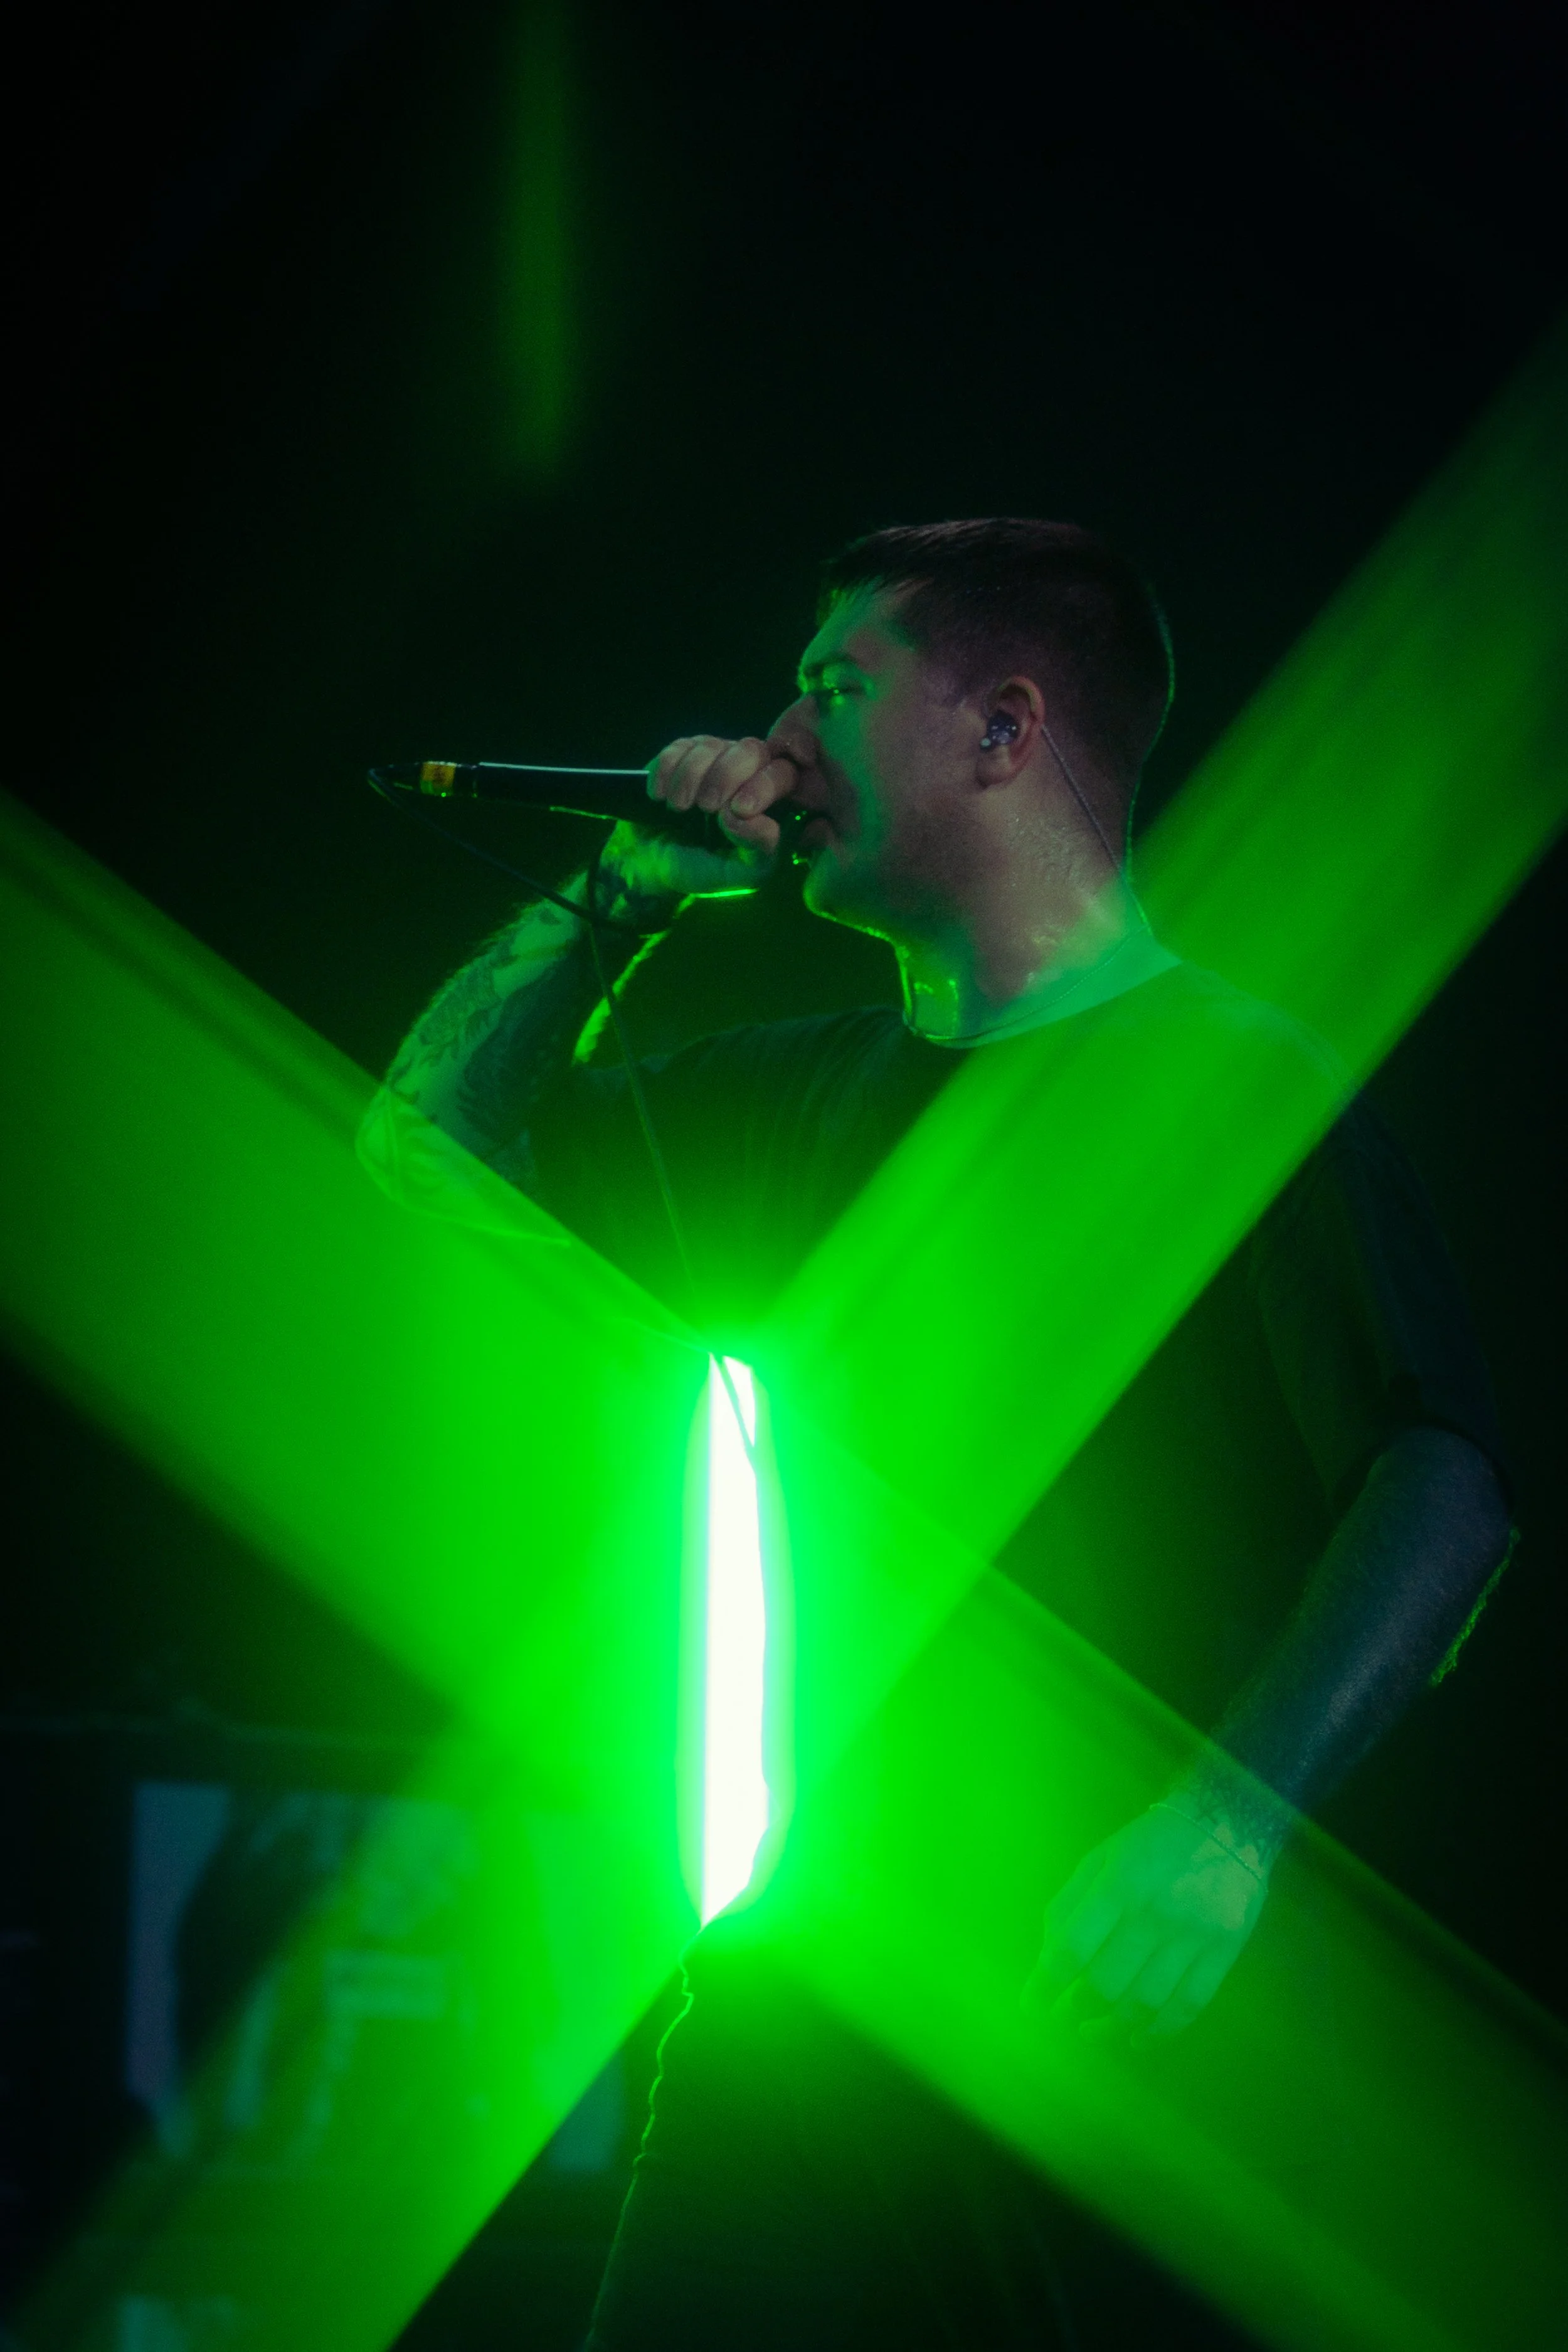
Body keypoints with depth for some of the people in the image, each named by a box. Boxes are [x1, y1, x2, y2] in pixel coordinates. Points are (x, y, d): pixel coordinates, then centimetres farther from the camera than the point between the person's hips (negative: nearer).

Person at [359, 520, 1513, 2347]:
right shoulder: (809, 1096, 17)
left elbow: (1446, 1476, -14)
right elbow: (429, 1144, 26)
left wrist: (1229, 1824, -25)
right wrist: (628, 889, 13)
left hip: (1103, 2002, -6)